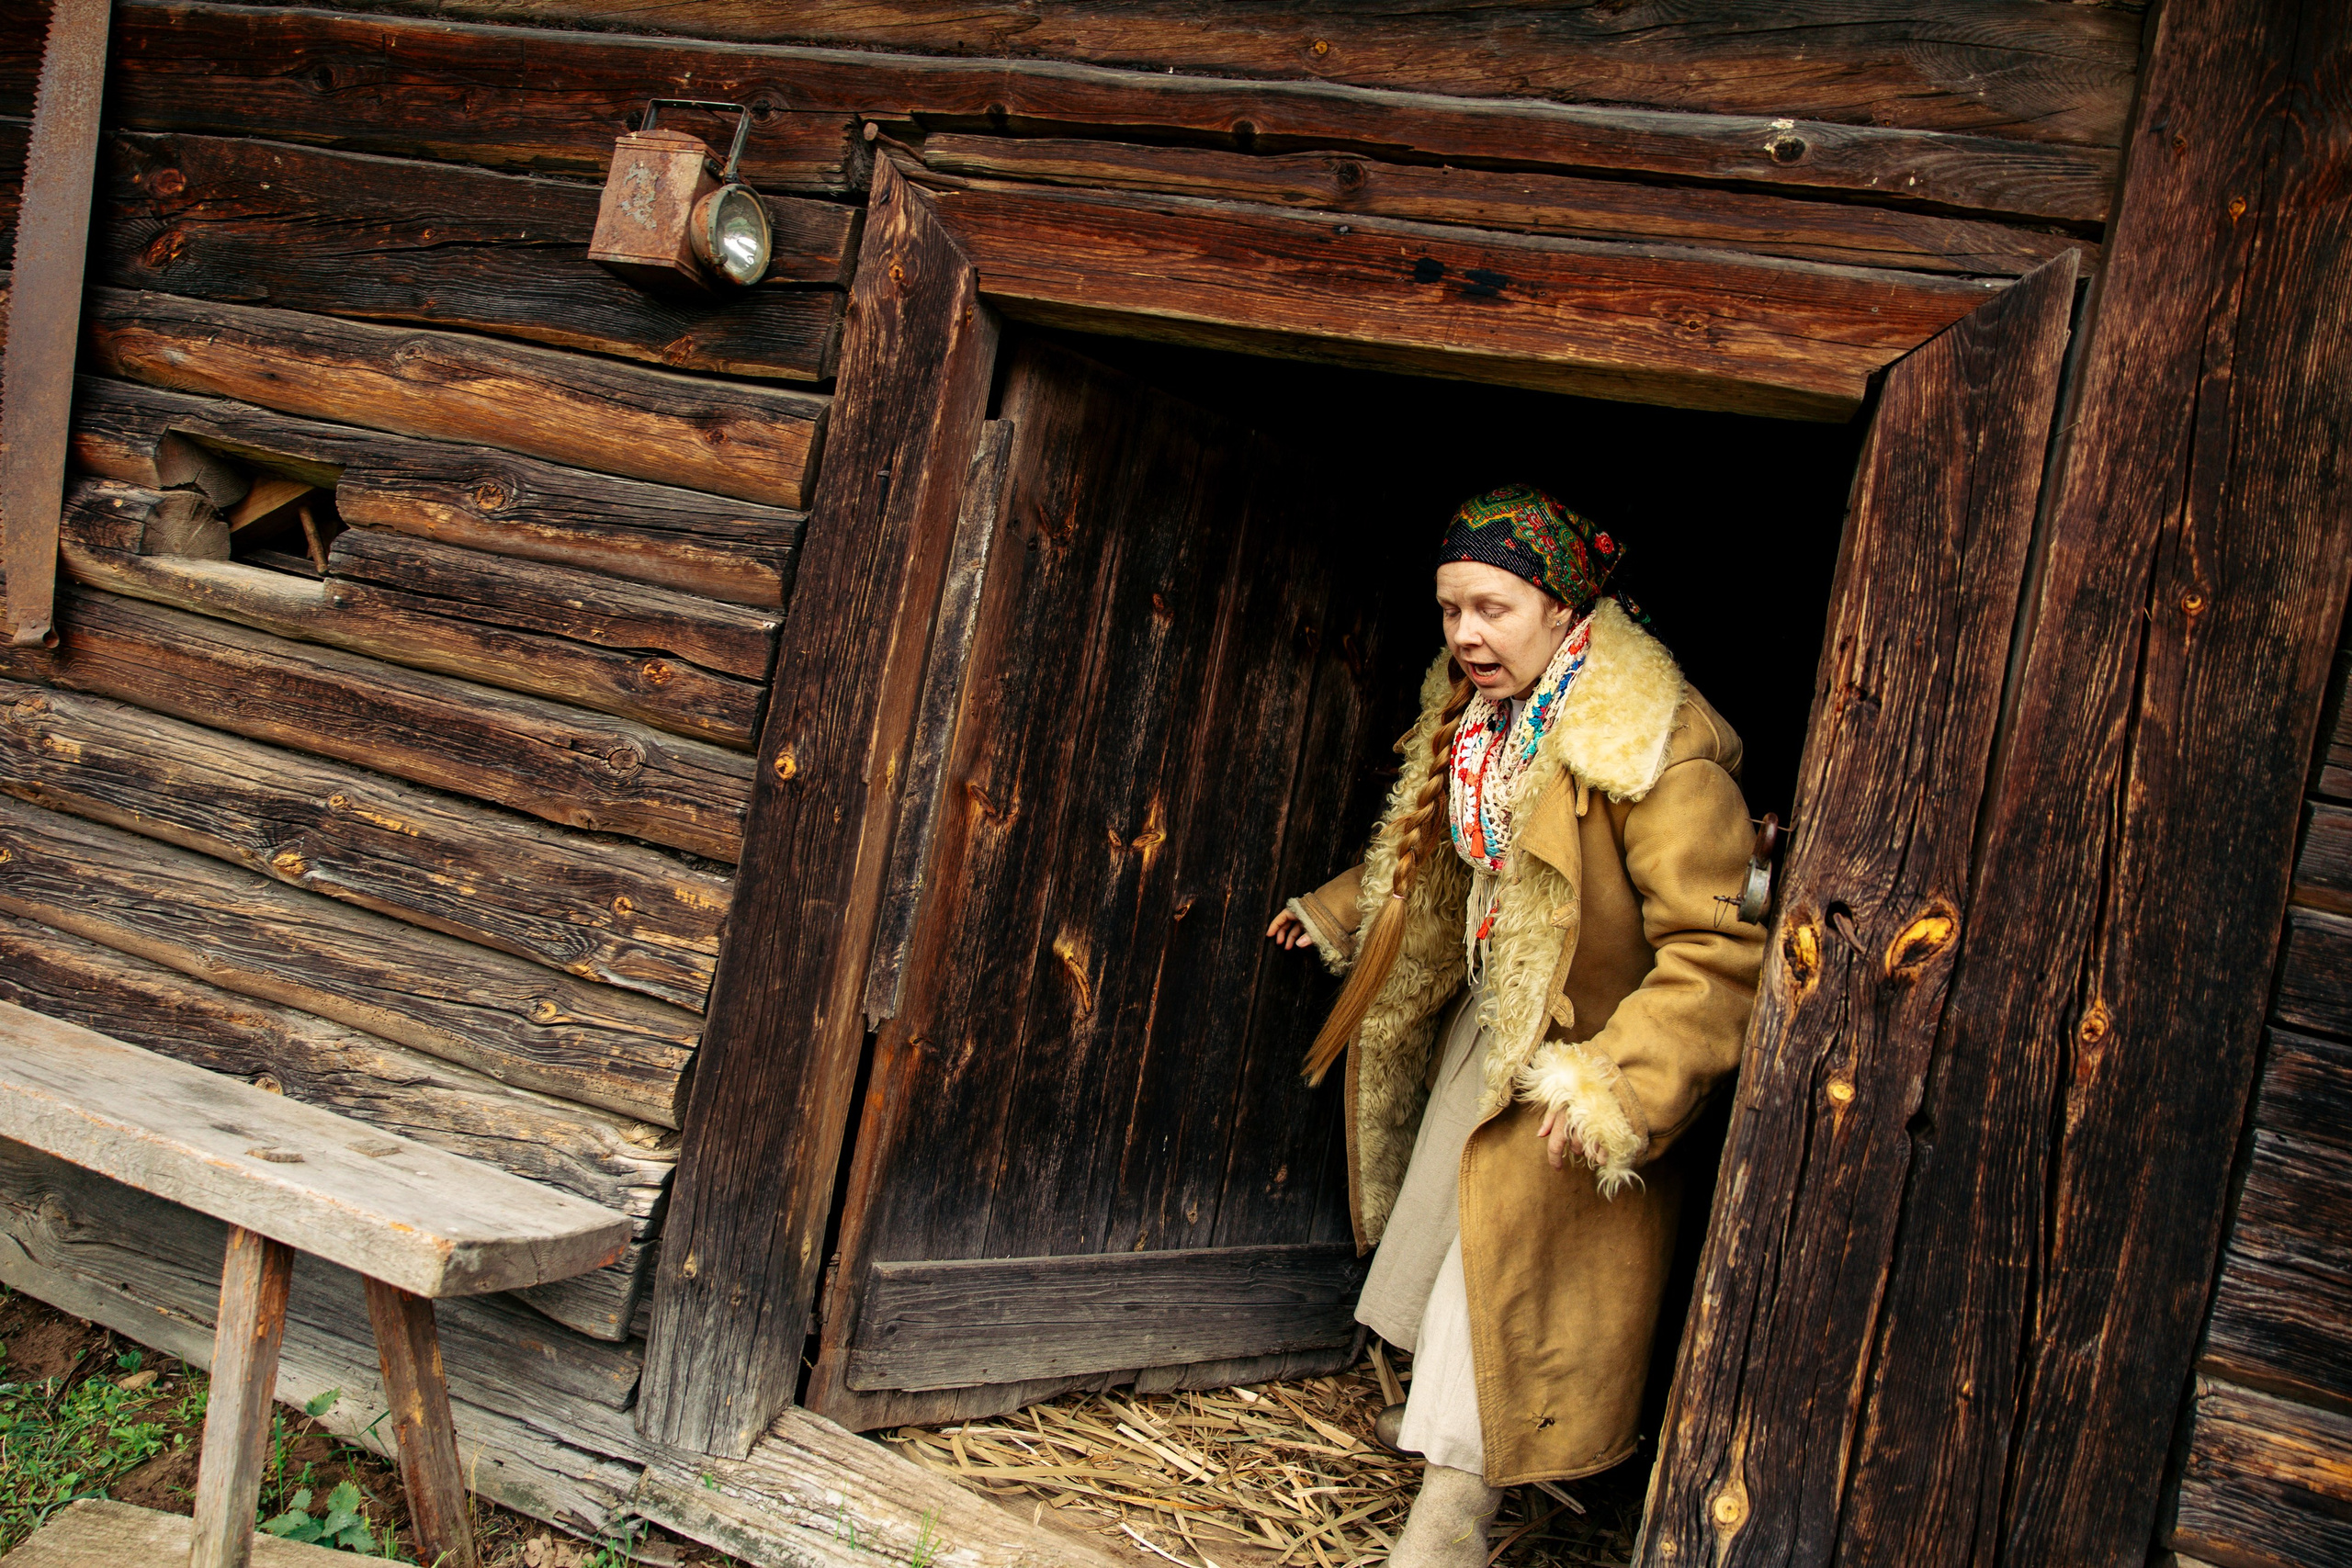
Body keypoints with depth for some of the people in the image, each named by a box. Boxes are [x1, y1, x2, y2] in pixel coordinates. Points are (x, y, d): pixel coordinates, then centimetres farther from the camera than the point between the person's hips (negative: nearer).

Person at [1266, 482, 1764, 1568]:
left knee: (1508, 1266, -5)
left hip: (1580, 1050, -8)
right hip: (1487, 1021, 9)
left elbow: (1716, 950, -32)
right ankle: (1439, 1409, 47)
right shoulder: (1476, 719, -1)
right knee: (1439, 1221, 22)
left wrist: (1619, 1086, -38)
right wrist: (1336, 910, 24)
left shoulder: (1656, 748, -29)